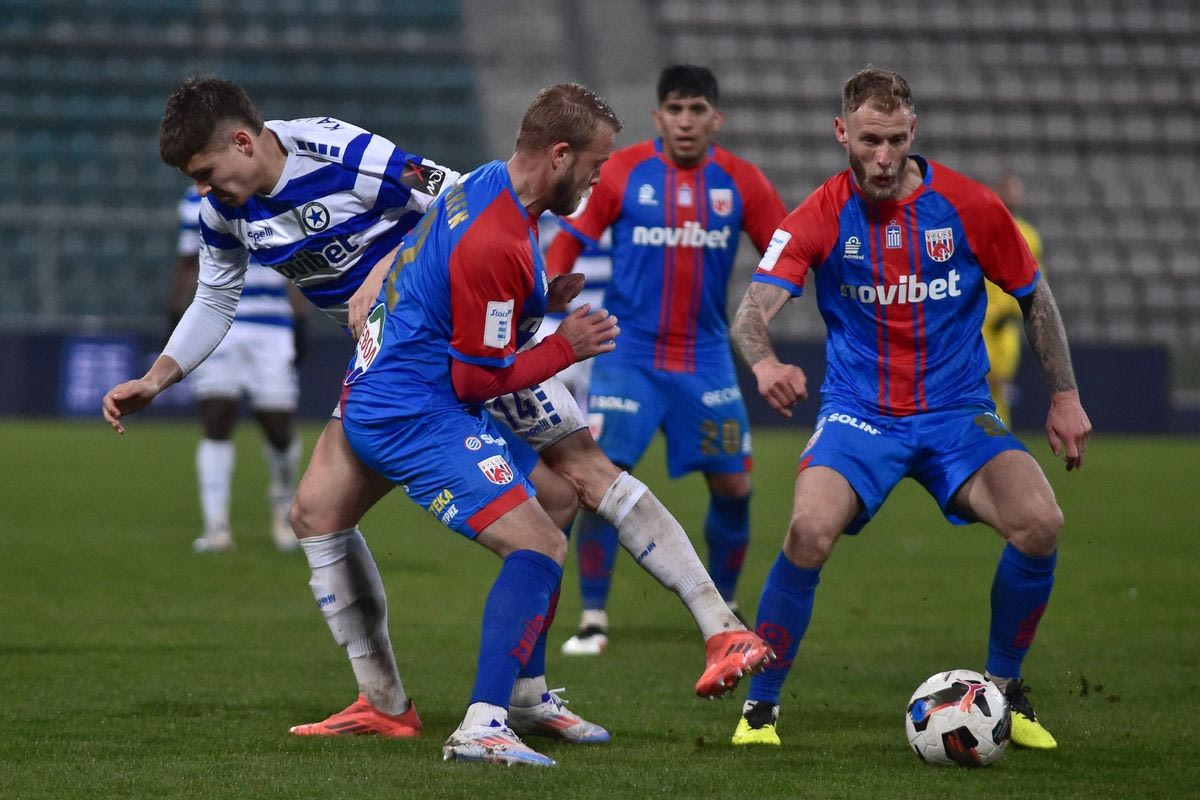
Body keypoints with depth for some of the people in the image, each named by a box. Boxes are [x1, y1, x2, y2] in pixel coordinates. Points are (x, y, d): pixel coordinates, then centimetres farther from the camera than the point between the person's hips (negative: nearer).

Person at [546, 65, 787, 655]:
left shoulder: (741, 181, 0)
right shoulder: (621, 172, -5)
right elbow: (569, 241, -1)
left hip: (706, 357, 3)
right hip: (629, 355, -2)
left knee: (733, 486, 5)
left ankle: (723, 609, 26)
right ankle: (593, 619, -2)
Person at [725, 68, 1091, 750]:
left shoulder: (969, 206, -5)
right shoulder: (821, 217, -8)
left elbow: (1034, 297, 10)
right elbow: (753, 313, -18)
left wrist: (1065, 397, 9)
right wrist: (764, 362, -40)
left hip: (957, 411, 1)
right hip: (859, 413, -1)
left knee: (1040, 521, -23)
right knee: (810, 532, -29)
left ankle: (1004, 690, 1)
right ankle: (761, 705, -9)